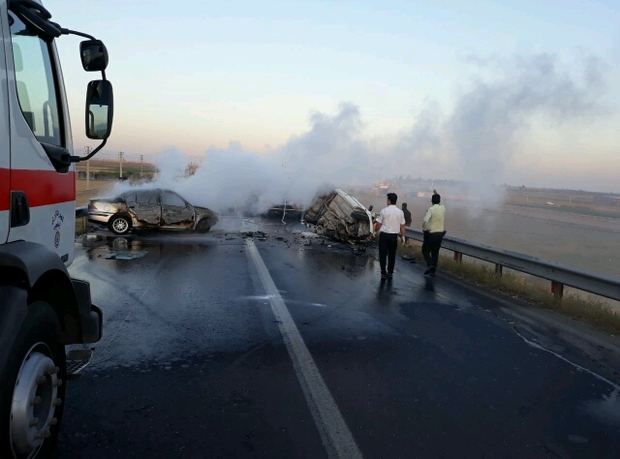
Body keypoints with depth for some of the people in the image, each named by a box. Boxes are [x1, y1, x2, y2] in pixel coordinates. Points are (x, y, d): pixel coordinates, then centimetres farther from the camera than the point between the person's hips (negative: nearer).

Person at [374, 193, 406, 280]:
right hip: (394, 236, 3)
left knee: (383, 254, 4)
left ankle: (383, 273, 2)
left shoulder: (384, 210, -8)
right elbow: (402, 225, 3)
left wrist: (375, 230, 16)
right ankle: (390, 273, 19)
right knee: (392, 254, 13)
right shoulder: (400, 212, 0)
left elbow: (378, 223, -2)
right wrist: (403, 235, 13)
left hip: (384, 234, -3)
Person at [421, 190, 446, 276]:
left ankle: (429, 265, -12)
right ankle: (433, 270, 15)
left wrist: (425, 229, -12)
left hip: (431, 234, -5)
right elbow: (440, 202, 29)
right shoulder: (443, 208, 2)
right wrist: (437, 195, 33)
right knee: (435, 252, 12)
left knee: (425, 250, 9)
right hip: (440, 234, 5)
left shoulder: (431, 209, -15)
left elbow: (425, 220, -28)